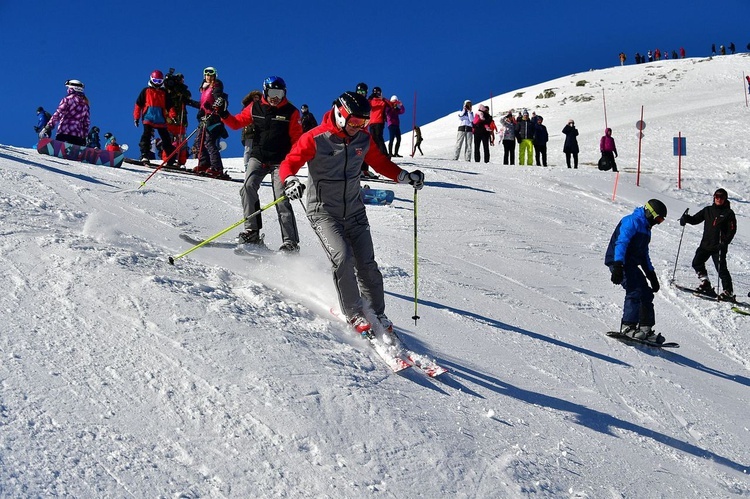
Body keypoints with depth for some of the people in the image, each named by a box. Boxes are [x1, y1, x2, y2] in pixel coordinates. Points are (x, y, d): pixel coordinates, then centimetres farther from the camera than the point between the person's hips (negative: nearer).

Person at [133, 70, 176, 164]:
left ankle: (171, 159, 6)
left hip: (161, 120, 2)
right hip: (148, 118, -2)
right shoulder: (146, 91, 11)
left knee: (166, 139, 3)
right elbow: (138, 104, 10)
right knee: (146, 136, -18)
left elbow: (169, 106, 16)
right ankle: (145, 156, -23)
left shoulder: (164, 93, 16)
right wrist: (136, 117, 4)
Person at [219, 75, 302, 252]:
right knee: (248, 188, -16)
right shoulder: (255, 108, 5)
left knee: (282, 200, -10)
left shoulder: (291, 112, -2)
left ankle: (291, 242, -8)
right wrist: (224, 115, -9)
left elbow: (297, 139, -2)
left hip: (280, 162, -3)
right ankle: (252, 232, -8)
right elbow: (237, 123, 10)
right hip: (258, 158, 3)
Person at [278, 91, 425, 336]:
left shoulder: (363, 139, 1)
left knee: (367, 265, 1)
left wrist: (406, 176, 3)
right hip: (323, 211, -4)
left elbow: (380, 162, 16)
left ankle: (377, 314, 19)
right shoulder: (315, 139, -15)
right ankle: (354, 315, -7)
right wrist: (291, 181, -34)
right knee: (343, 257, -22)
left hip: (354, 211, 5)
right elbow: (289, 163, -12)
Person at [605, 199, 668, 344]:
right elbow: (621, 243, -21)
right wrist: (618, 266, -31)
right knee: (635, 291, -23)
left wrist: (652, 275, 27)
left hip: (631, 265, 10)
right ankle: (628, 327, -23)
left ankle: (645, 329, 9)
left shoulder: (645, 228, 24)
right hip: (619, 262, -10)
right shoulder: (632, 221, -9)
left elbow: (644, 255, 31)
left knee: (647, 294, 6)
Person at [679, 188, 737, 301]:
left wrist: (725, 242, -16)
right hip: (705, 244, 5)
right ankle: (705, 284, 14)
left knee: (721, 269, -10)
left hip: (719, 246, -5)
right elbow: (695, 219, 14)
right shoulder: (708, 210, 12)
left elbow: (732, 230, -4)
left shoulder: (728, 213, 0)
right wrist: (686, 218, -8)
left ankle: (728, 292, -7)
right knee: (697, 263, -2)